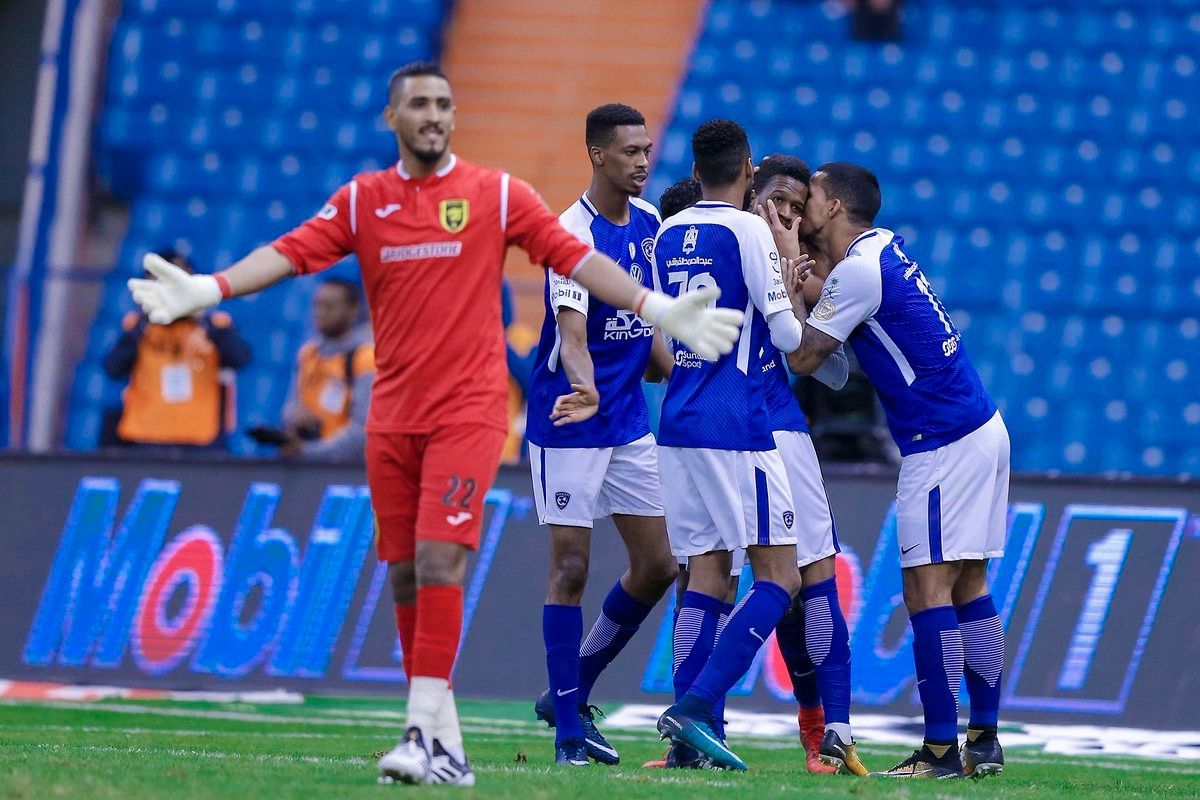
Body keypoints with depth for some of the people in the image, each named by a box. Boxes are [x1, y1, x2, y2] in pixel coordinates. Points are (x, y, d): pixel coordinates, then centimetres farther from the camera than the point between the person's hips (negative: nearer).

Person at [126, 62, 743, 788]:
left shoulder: (496, 195, 1)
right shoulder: (362, 200, 8)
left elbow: (575, 257, -1)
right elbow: (290, 253, 1)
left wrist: (660, 310, -8)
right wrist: (204, 290, -13)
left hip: (468, 411, -4)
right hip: (392, 418, 4)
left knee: (439, 560, -16)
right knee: (405, 575, 5)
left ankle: (428, 734, -17)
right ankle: (447, 746, 13)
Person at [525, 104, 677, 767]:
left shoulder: (647, 221, 6)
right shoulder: (573, 232, -18)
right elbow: (571, 328, -33)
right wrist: (584, 389, -49)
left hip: (630, 418, 8)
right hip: (570, 422, -8)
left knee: (656, 566, 7)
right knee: (571, 567, -6)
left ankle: (571, 692, 22)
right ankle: (567, 726, -1)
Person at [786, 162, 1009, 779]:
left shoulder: (859, 271, -16)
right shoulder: (883, 245, 12)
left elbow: (802, 357, -12)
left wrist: (789, 285, -4)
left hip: (942, 444, -10)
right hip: (981, 428, 10)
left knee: (928, 590, -7)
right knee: (968, 589, 11)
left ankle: (941, 750, -8)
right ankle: (984, 741, 13)